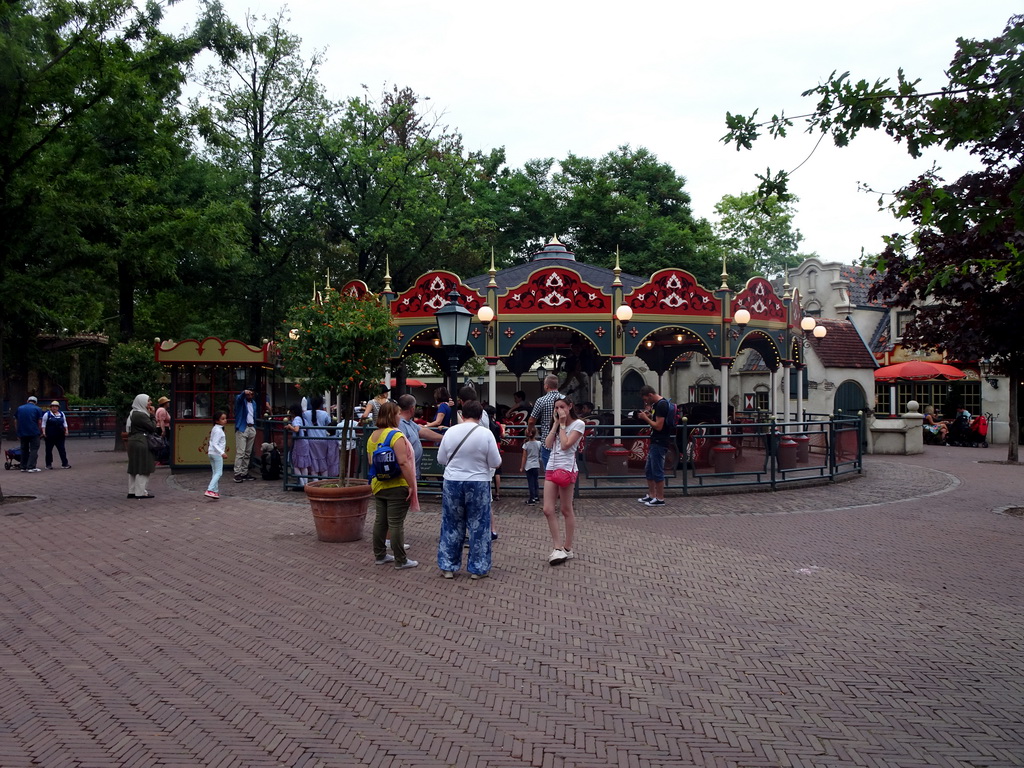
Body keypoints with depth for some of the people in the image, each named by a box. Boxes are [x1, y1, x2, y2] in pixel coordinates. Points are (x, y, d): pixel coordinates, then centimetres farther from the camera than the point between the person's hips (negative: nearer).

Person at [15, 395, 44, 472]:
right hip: (34, 432, -4)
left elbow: (16, 421, 13)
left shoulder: (19, 408, 11)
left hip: (22, 433, 4)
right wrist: (40, 431, 5)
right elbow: (39, 422, -6)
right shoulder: (37, 409, -1)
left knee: (24, 449, 14)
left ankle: (23, 467, 16)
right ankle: (31, 467, -11)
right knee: (34, 449, -1)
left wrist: (19, 432, 19)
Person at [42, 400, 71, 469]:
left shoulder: (61, 414, 12)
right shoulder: (47, 414, 0)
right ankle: (48, 464, 12)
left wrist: (66, 431, 5)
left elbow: (65, 423, 16)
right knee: (49, 450, 4)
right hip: (50, 436, -3)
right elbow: (43, 424, -2)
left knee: (62, 449, -2)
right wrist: (44, 432, -11)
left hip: (60, 436, 3)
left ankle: (64, 464, -3)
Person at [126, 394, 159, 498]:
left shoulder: (133, 414, 15)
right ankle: (141, 492, -1)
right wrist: (152, 415, -5)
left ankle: (132, 491, 19)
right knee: (142, 468, -5)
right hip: (141, 443, -10)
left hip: (134, 442, 10)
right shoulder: (141, 415, -16)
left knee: (134, 468, 13)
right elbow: (152, 427, -16)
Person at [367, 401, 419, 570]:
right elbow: (403, 463, -23)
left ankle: (379, 555, 24)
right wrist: (412, 485, -19)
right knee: (396, 523, -3)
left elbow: (371, 461, 15)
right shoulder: (396, 435, -17)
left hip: (378, 485, 8)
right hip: (397, 486, -8)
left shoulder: (373, 436, 8)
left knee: (380, 520, 15)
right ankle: (400, 561, 3)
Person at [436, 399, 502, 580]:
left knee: (452, 525, 12)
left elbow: (441, 459, 6)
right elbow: (495, 462, -7)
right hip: (478, 484, -2)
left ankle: (448, 567, 17)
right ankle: (477, 568, 12)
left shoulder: (450, 432, -3)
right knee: (478, 526, 7)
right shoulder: (485, 433, -11)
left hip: (452, 483, 2)